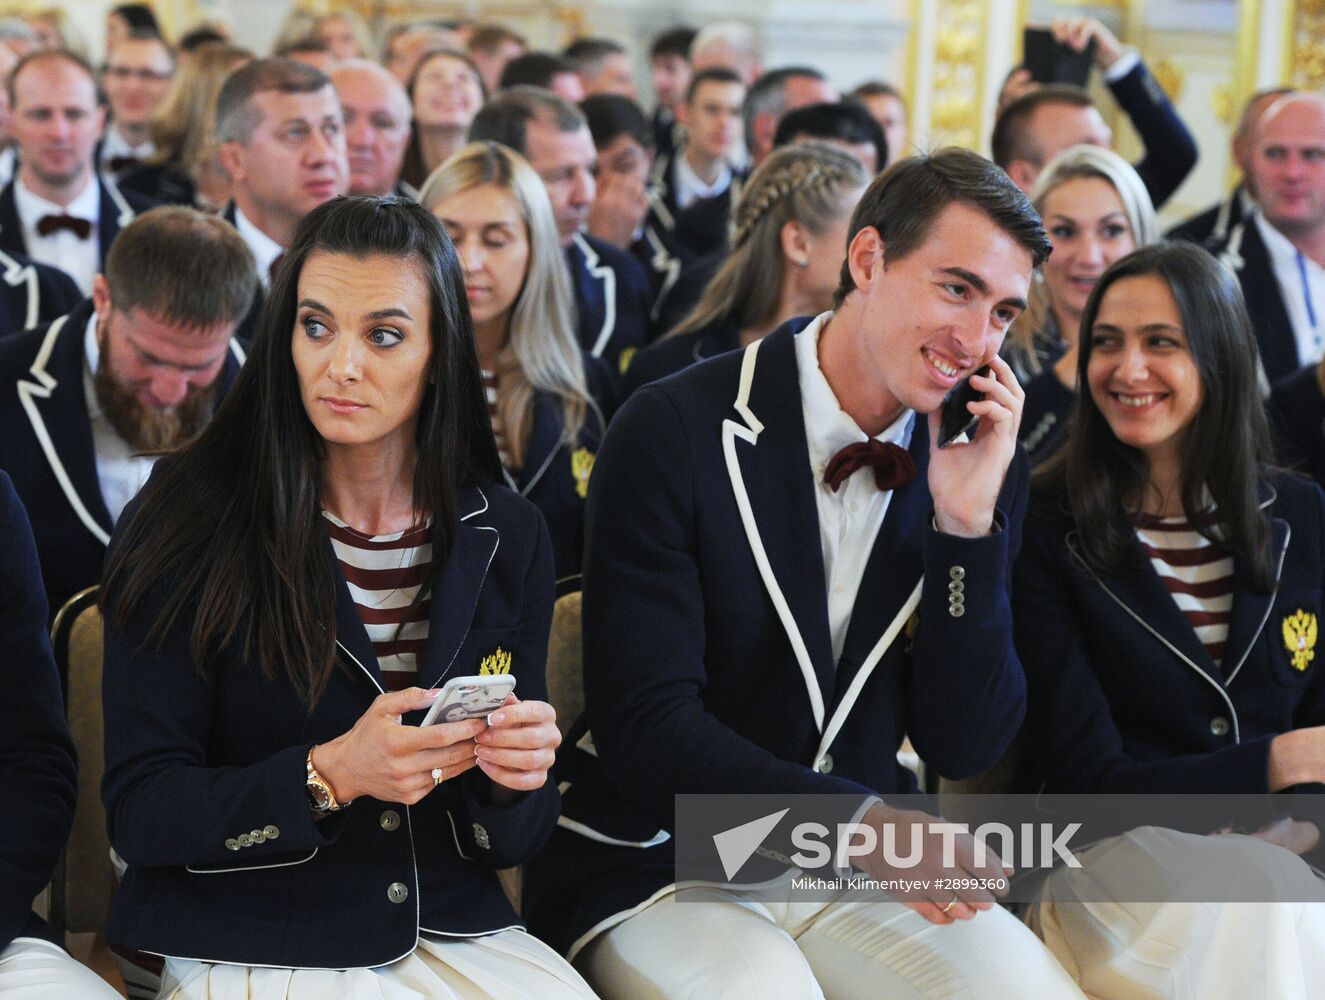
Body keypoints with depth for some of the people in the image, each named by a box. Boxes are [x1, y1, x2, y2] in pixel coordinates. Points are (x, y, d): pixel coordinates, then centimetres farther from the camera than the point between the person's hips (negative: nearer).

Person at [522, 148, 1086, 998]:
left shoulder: (986, 469, 3)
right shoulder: (675, 433, -11)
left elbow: (966, 749, -1)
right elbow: (646, 726, -16)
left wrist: (968, 523, -13)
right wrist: (861, 822, -29)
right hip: (663, 865, -4)